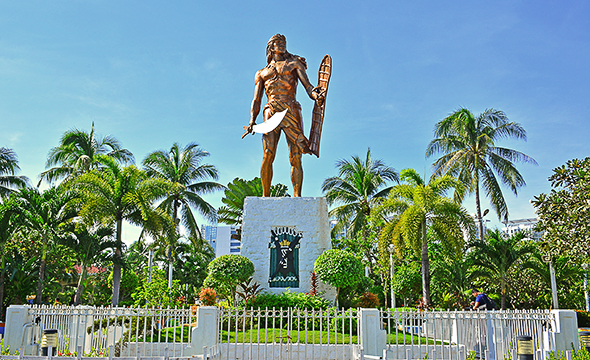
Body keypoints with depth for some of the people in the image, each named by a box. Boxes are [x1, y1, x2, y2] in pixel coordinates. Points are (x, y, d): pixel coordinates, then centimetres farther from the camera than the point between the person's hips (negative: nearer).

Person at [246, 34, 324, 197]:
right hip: (271, 113, 1)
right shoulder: (261, 73, 27)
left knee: (296, 158, -10)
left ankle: (297, 196, -10)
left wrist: (316, 95, -15)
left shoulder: (294, 64, 23)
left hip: (291, 110, -1)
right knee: (267, 156, -14)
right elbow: (256, 100, 18)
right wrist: (252, 120, 0)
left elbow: (308, 86, 9)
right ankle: (265, 196, -9)